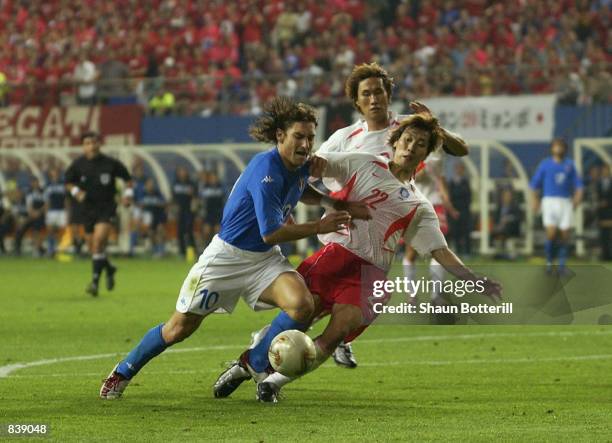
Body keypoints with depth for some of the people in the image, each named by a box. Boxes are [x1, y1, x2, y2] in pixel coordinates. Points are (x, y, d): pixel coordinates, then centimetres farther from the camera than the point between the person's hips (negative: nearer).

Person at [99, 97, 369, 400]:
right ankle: (123, 372, 26)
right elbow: (271, 233, -28)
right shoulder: (266, 168, -26)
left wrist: (344, 205, 14)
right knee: (179, 329, 2)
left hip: (265, 259, 6)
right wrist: (318, 227, -20)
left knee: (302, 305, -23)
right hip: (227, 255, -6)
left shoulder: (303, 167, -1)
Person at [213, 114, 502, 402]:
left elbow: (441, 252, 14)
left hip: (370, 271, 1)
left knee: (337, 332, -21)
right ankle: (247, 363, 2)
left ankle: (275, 381, -5)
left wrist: (475, 281, 2)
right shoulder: (364, 164, 16)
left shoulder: (419, 207, 19)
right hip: (335, 252, -1)